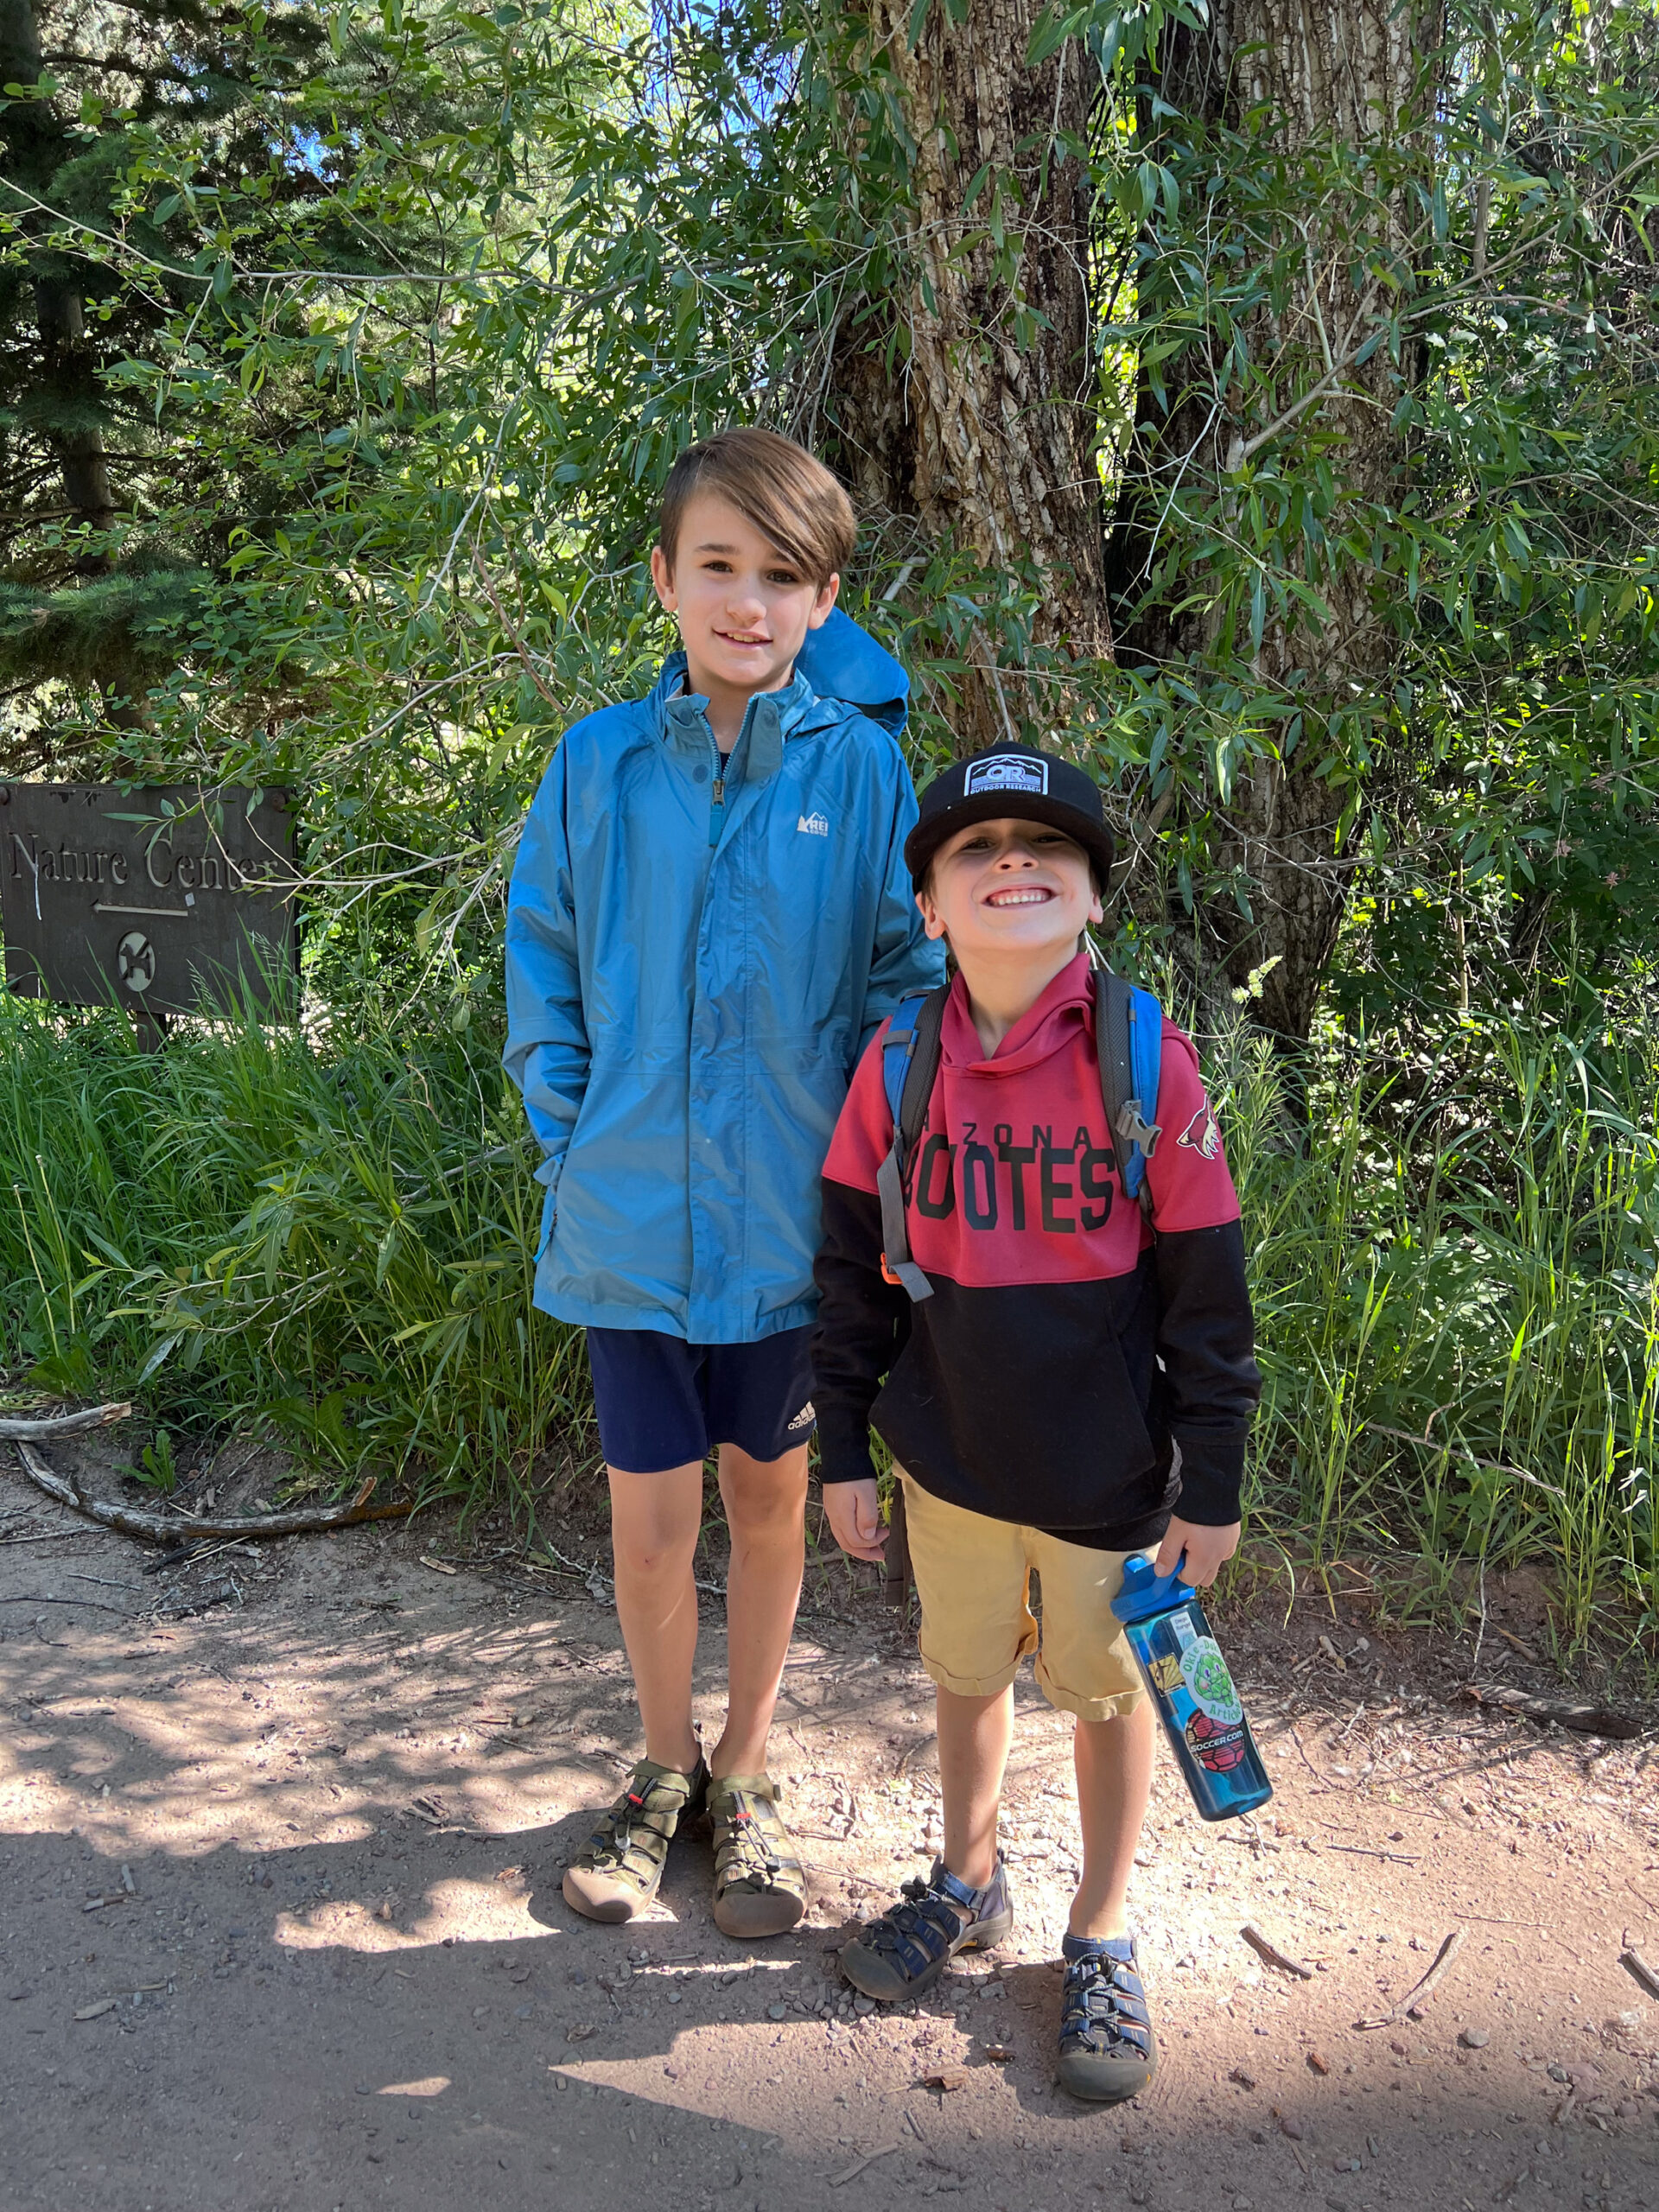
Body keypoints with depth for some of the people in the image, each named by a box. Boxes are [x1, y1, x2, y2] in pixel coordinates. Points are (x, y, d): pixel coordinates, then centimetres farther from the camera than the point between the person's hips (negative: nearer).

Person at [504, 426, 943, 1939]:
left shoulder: (861, 766, -6)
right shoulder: (601, 763, -2)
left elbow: (906, 975, 0)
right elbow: (544, 969, 6)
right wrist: (576, 1141, 0)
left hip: (791, 1225, 0)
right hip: (630, 1225, 1)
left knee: (768, 1501, 15)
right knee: (650, 1521, 8)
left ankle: (744, 1778, 37)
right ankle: (665, 1769, 36)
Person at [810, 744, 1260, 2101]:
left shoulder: (1147, 1061, -14)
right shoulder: (898, 1066, -6)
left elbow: (1206, 1288, -9)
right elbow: (855, 1266, 3)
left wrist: (1211, 1485, -6)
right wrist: (843, 1448, 4)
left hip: (1108, 1474, -2)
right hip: (950, 1461, 3)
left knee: (1110, 1693, 15)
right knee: (966, 1674, 21)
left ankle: (1101, 1942, 38)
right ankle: (968, 1883, 47)